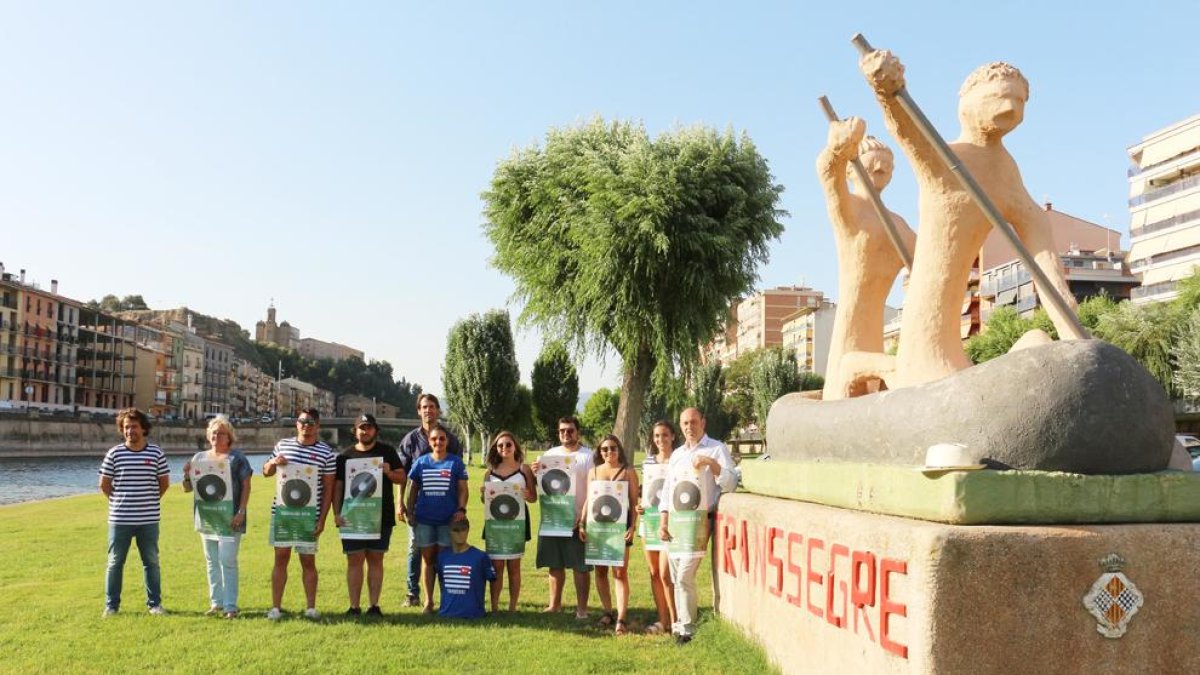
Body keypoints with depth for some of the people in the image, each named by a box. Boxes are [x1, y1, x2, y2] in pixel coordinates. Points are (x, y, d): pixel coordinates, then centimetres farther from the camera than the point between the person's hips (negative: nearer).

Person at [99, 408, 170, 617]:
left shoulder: (156, 453, 0)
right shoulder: (114, 453, -2)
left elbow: (164, 482, 8)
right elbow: (104, 484, 5)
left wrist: (149, 500, 7)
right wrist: (119, 501, 6)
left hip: (149, 519, 1)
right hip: (119, 519, 0)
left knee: (151, 562, 9)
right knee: (115, 562, 8)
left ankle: (155, 603, 18)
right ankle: (111, 605, 18)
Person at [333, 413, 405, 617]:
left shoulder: (387, 452, 7)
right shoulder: (345, 456, 8)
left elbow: (402, 479, 7)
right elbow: (337, 487, 7)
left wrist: (389, 472, -14)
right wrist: (337, 513, -3)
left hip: (381, 517, 0)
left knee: (376, 560, 4)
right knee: (354, 560, 1)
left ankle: (374, 605, 10)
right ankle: (354, 606, 6)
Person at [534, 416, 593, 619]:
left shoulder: (588, 456, -1)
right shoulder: (549, 454, 13)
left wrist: (585, 518, -15)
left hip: (578, 520, -4)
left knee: (580, 566, 0)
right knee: (555, 564, 11)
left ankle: (581, 608, 7)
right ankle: (555, 604, 22)